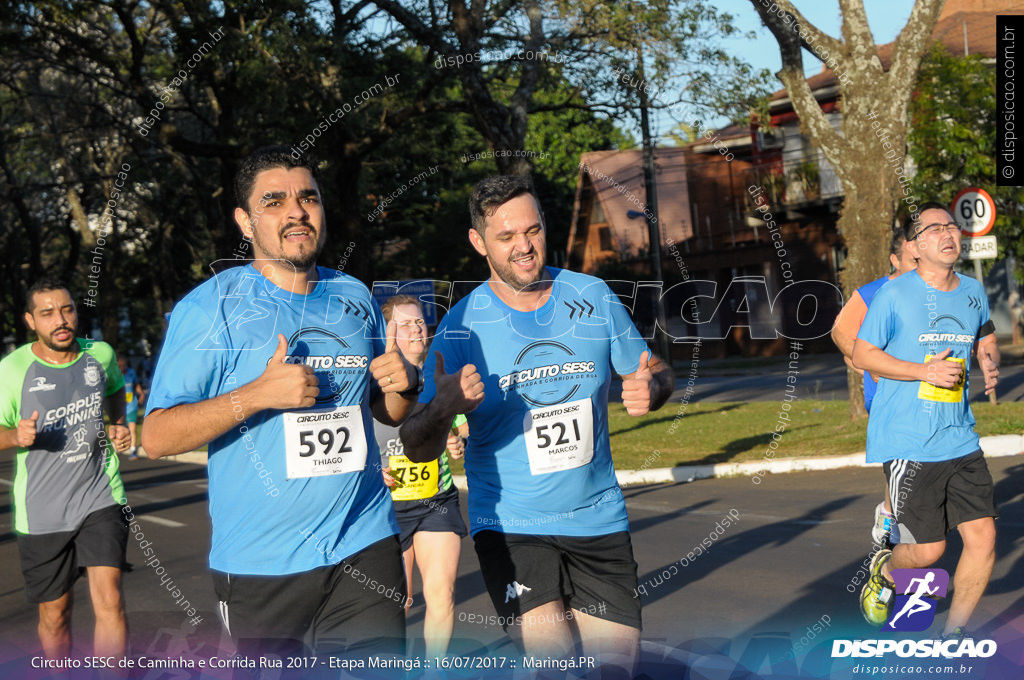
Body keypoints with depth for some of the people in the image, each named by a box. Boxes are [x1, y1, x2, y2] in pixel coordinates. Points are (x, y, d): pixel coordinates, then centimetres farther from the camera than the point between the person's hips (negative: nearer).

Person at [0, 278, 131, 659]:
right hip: (41, 511, -1)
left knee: (109, 600, -15)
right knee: (55, 614, 10)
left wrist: (119, 425, 8)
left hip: (100, 498, 1)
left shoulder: (100, 355, 2)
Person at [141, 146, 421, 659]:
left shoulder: (356, 299, 9)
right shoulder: (210, 308, -6)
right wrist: (258, 394, -23)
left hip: (365, 548, 3)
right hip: (258, 564, -3)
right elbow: (156, 438, -11)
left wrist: (404, 383, -4)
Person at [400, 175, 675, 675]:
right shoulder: (461, 327, -9)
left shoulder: (593, 297, -1)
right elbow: (418, 451, -10)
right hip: (510, 525, -3)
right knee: (556, 660, -20)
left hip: (599, 519, 4)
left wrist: (649, 389, -14)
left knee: (618, 662, 7)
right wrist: (442, 409, -34)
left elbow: (654, 372, 11)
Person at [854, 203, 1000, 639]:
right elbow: (863, 355, -4)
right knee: (928, 550, -6)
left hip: (960, 440, 5)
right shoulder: (895, 294, -7)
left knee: (983, 536, -3)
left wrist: (990, 366, 4)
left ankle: (953, 635, 16)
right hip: (907, 443, -5)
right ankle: (884, 570, 31)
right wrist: (925, 371, -14)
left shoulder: (974, 292, 9)